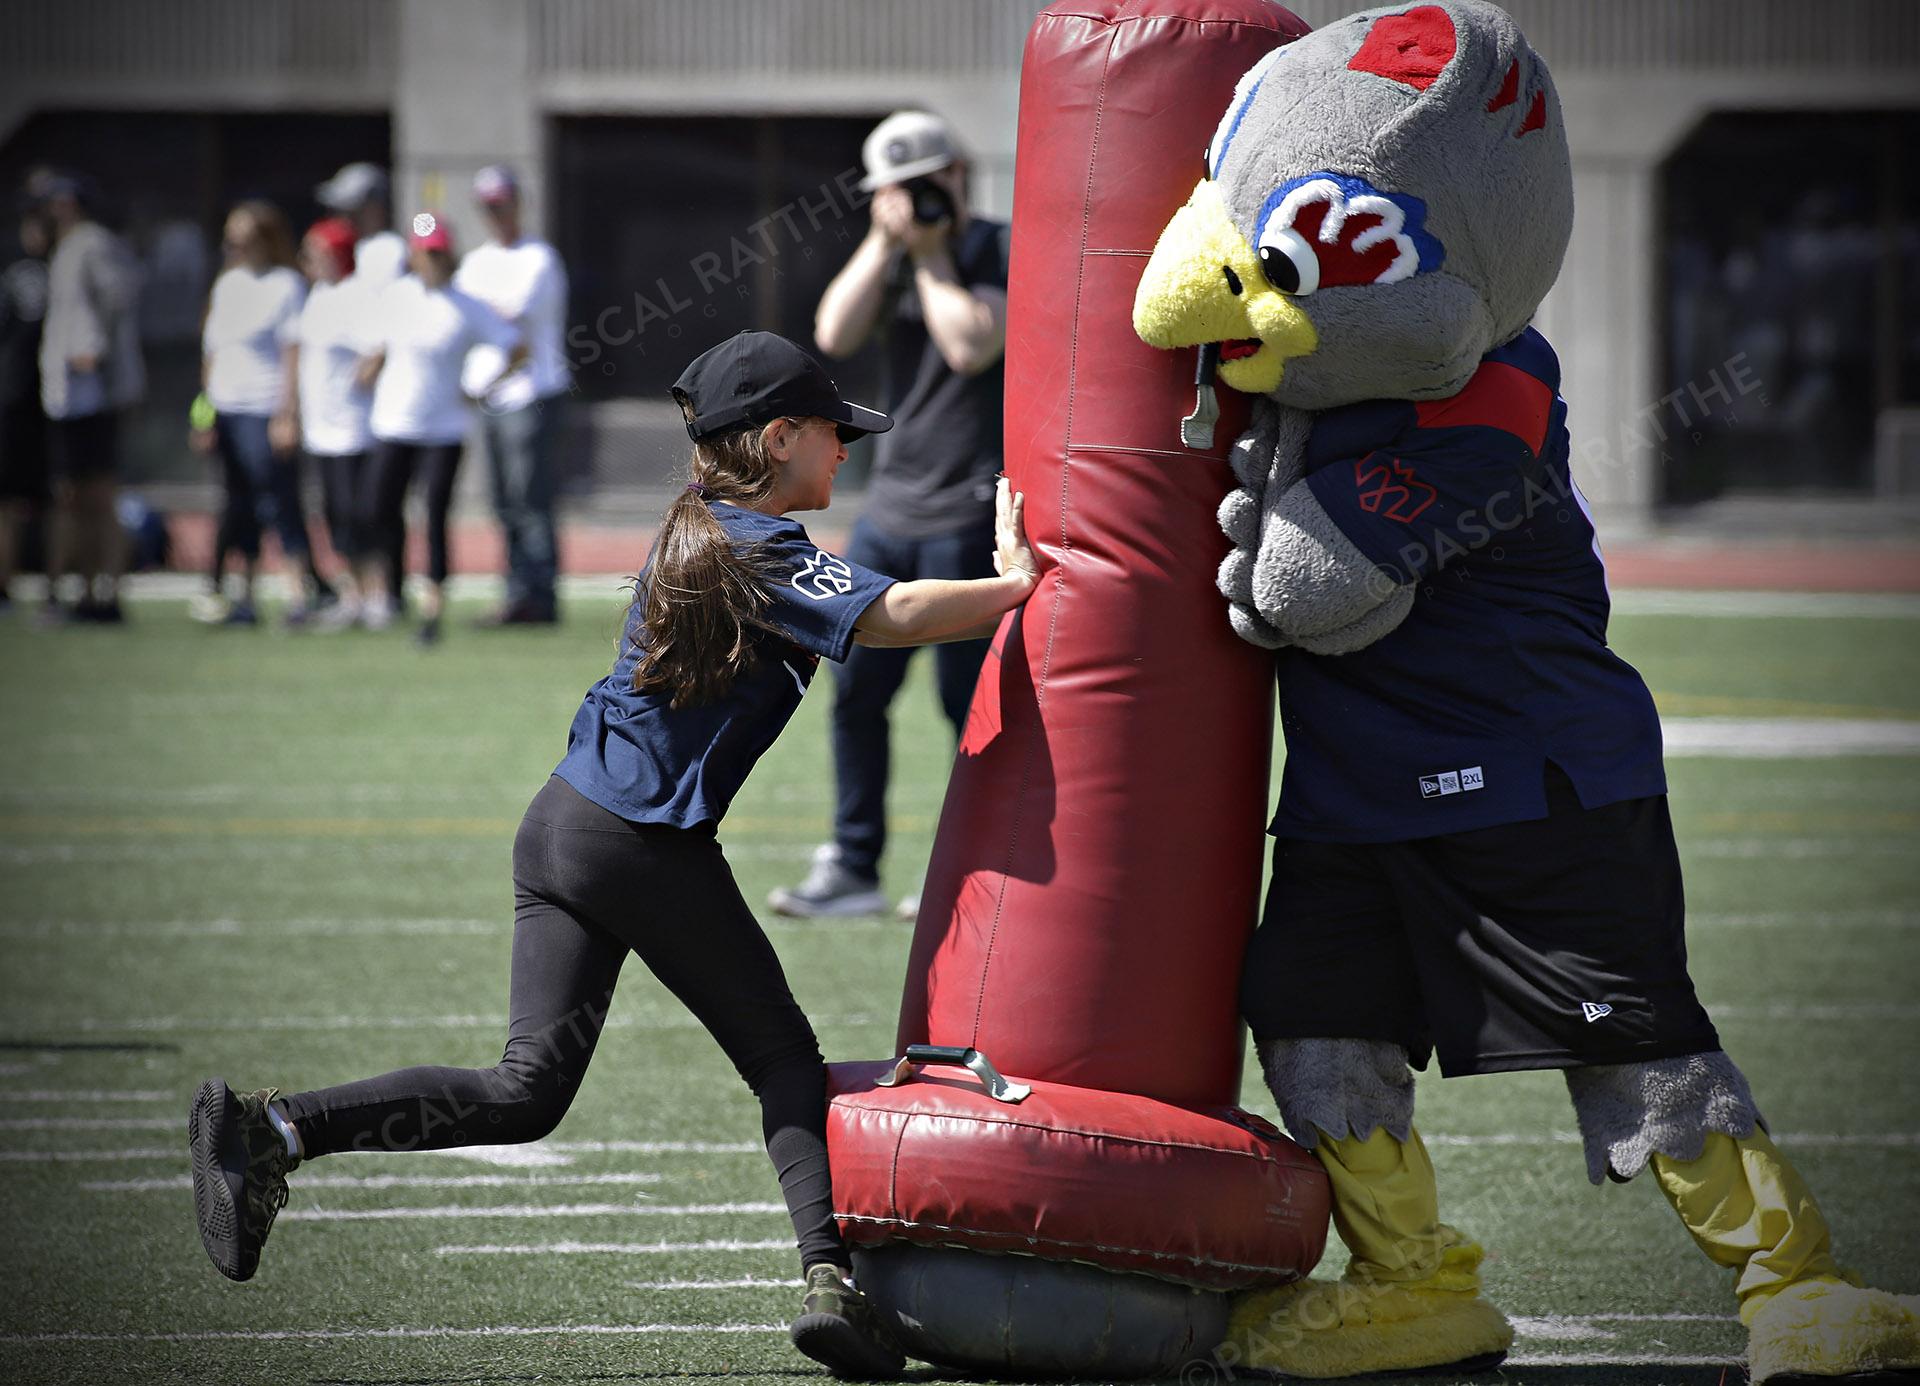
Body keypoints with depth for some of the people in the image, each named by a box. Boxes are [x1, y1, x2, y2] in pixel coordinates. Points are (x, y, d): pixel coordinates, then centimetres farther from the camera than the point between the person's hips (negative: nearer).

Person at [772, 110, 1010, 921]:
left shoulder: (1005, 254, -6)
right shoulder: (889, 258, 13)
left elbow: (971, 345, -22)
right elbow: (834, 336, -4)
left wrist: (930, 253, -11)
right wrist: (887, 243, -8)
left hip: (970, 512, -7)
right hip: (890, 509, 7)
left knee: (969, 698, -3)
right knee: (857, 688, 7)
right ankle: (852, 868, 14)